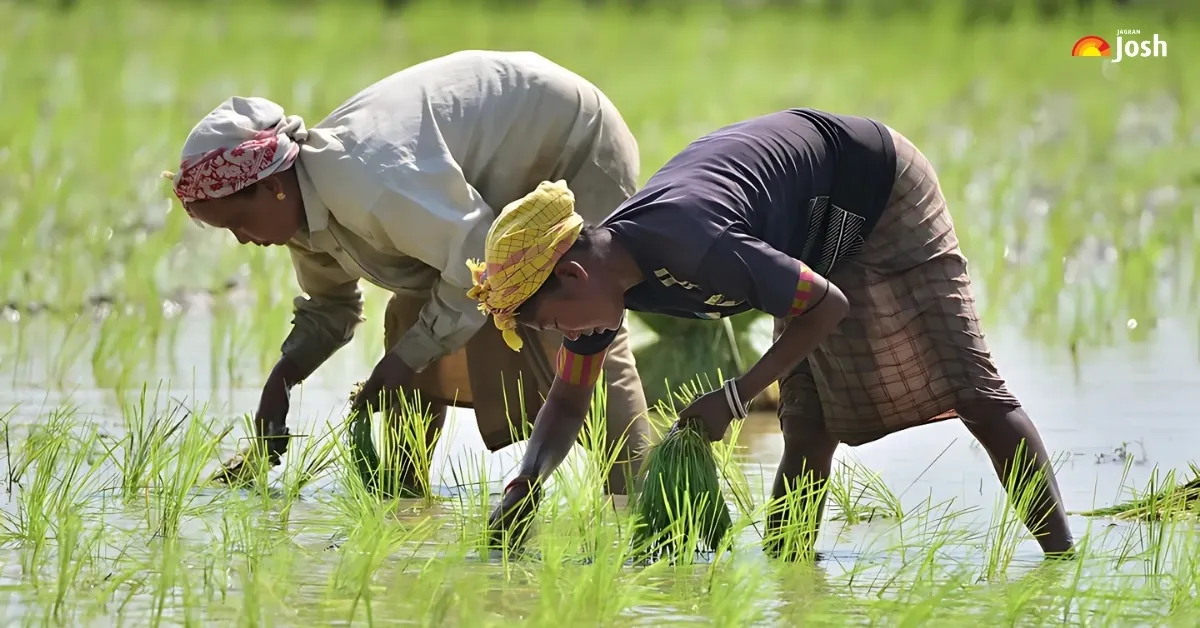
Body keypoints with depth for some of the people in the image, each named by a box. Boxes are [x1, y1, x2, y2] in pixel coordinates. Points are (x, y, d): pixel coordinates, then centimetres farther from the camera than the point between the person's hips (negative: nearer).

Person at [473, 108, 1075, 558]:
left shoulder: (687, 244, -40)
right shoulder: (600, 267, -13)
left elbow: (828, 306, -30)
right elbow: (567, 402, -1)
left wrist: (737, 396, -27)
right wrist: (523, 488, -17)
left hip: (880, 194, -8)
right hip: (816, 234, 8)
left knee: (971, 391, -8)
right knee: (809, 428, 2)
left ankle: (1061, 558, -8)